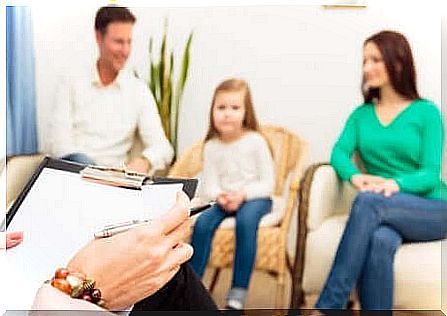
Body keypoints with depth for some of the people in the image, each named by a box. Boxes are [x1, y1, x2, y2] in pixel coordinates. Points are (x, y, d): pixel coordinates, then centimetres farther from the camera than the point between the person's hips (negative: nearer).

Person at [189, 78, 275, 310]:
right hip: (224, 201, 3)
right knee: (203, 223, -25)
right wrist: (220, 196, -21)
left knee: (245, 221, -34)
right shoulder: (211, 146, 2)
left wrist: (243, 194, -22)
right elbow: (208, 186, 1)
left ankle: (238, 291, -27)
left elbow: (268, 184, -7)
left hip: (255, 198, -3)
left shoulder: (255, 141, -8)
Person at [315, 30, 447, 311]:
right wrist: (356, 176, -25)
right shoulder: (361, 114, 14)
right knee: (380, 240, -36)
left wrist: (396, 184, -29)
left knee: (368, 201, -34)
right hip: (386, 214, 2)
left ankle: (327, 306, -33)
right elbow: (339, 153, -1)